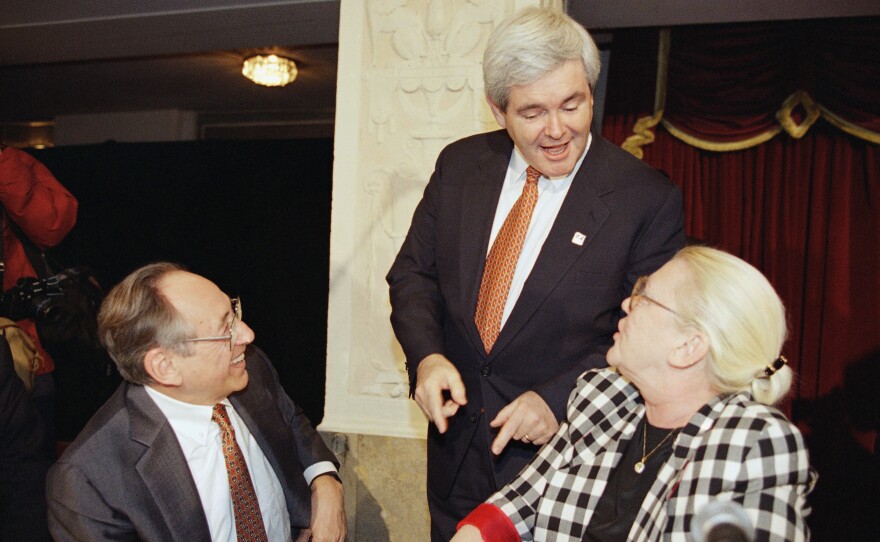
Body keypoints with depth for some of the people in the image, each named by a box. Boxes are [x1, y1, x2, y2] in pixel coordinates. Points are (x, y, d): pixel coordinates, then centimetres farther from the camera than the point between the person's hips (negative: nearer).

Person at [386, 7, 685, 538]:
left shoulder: (648, 199, -14)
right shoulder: (459, 165, -1)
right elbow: (413, 272, 5)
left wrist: (560, 398, -20)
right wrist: (425, 354, -13)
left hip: (565, 459, -3)